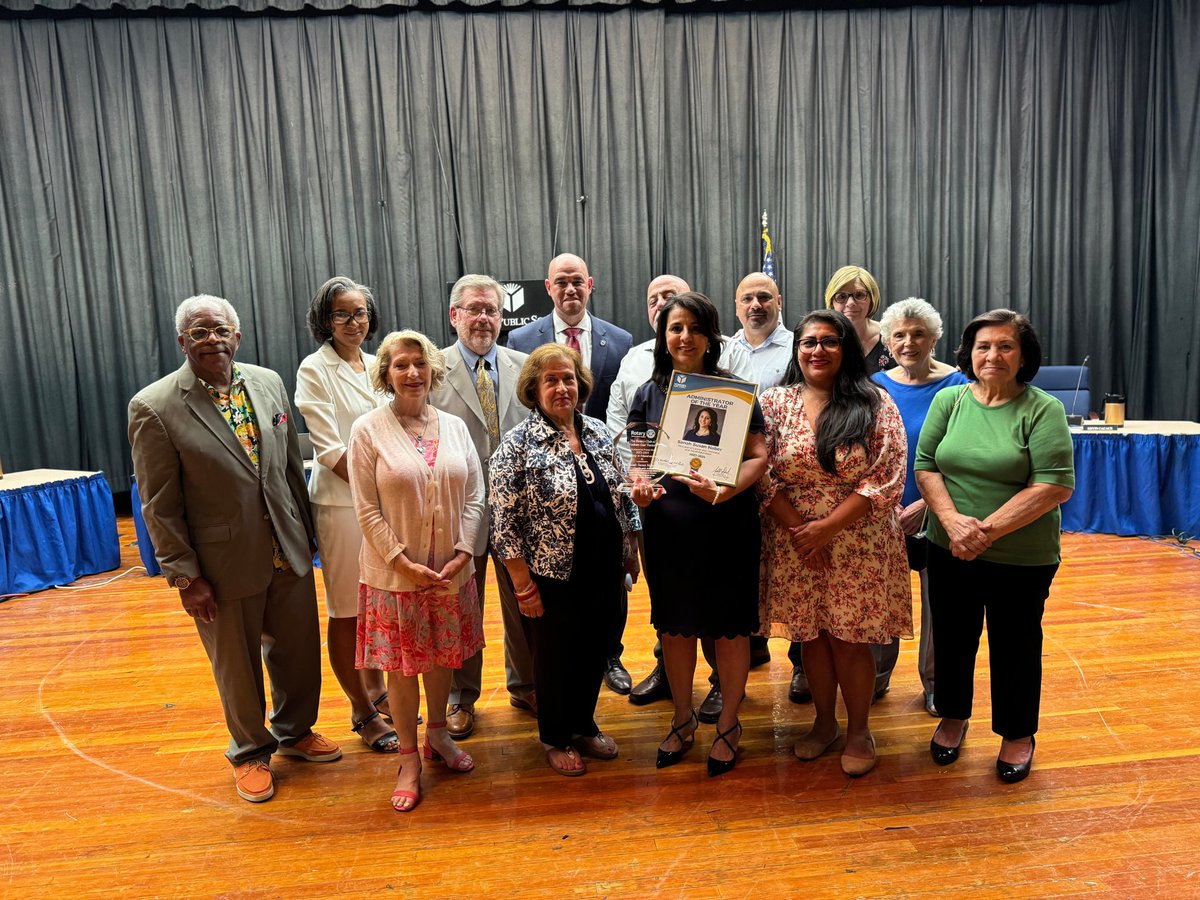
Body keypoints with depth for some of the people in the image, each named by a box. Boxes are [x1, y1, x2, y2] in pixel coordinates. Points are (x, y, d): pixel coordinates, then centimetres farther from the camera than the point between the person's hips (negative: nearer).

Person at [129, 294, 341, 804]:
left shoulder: (269, 383, 0)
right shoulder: (155, 408, -12)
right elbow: (159, 506, -10)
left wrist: (305, 529, 10)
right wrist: (185, 576, -10)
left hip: (288, 552, 4)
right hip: (224, 566, -4)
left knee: (298, 650, 18)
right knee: (237, 666, 14)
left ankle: (294, 732, 44)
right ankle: (250, 752, 39)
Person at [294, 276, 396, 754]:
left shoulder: (375, 366, 10)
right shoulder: (315, 370, -8)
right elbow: (330, 449, -14)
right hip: (342, 502, -6)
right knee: (346, 612, 6)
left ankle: (376, 691, 35)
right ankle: (362, 713, 21)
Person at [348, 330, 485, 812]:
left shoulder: (454, 426, 3)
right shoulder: (368, 430, -8)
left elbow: (474, 497, 2)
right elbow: (367, 509, -9)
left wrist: (461, 553, -8)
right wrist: (404, 562, -15)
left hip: (451, 571, 3)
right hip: (395, 574, -3)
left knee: (442, 657, 17)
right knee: (401, 667, 9)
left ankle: (437, 735, 40)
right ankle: (409, 759, 26)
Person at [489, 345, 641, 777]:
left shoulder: (598, 432, 4)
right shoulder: (517, 445, -13)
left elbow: (621, 497, 12)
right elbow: (505, 523, -14)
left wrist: (630, 551, 11)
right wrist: (524, 584, -14)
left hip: (603, 571, 5)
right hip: (554, 575, -5)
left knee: (595, 649, 18)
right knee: (555, 655, 13)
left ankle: (584, 724, 42)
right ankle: (556, 738, 35)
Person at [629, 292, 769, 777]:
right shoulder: (648, 394, 5)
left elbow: (759, 456, -8)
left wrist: (723, 490, -25)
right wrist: (641, 486, -12)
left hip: (726, 527, -3)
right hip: (667, 529, 3)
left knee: (729, 629, 9)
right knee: (674, 627, 15)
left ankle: (729, 724, 32)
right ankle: (683, 719, 37)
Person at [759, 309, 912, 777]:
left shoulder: (875, 405, -4)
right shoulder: (774, 403, 1)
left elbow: (887, 480, -9)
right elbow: (761, 476, -4)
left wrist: (827, 527, -15)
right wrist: (800, 529, -13)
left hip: (859, 545, -2)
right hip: (795, 544, 2)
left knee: (850, 640, 5)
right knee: (812, 636, 12)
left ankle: (858, 729, 28)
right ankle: (824, 722, 34)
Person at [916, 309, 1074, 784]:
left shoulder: (1043, 409, -9)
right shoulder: (948, 400, 2)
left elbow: (1055, 486, -15)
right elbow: (925, 467, -1)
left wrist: (988, 529, -20)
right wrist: (953, 520, -17)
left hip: (1022, 559, -3)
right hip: (950, 552, 3)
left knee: (1015, 646, 13)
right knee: (952, 638, 16)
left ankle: (1018, 734, 34)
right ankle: (953, 716, 39)